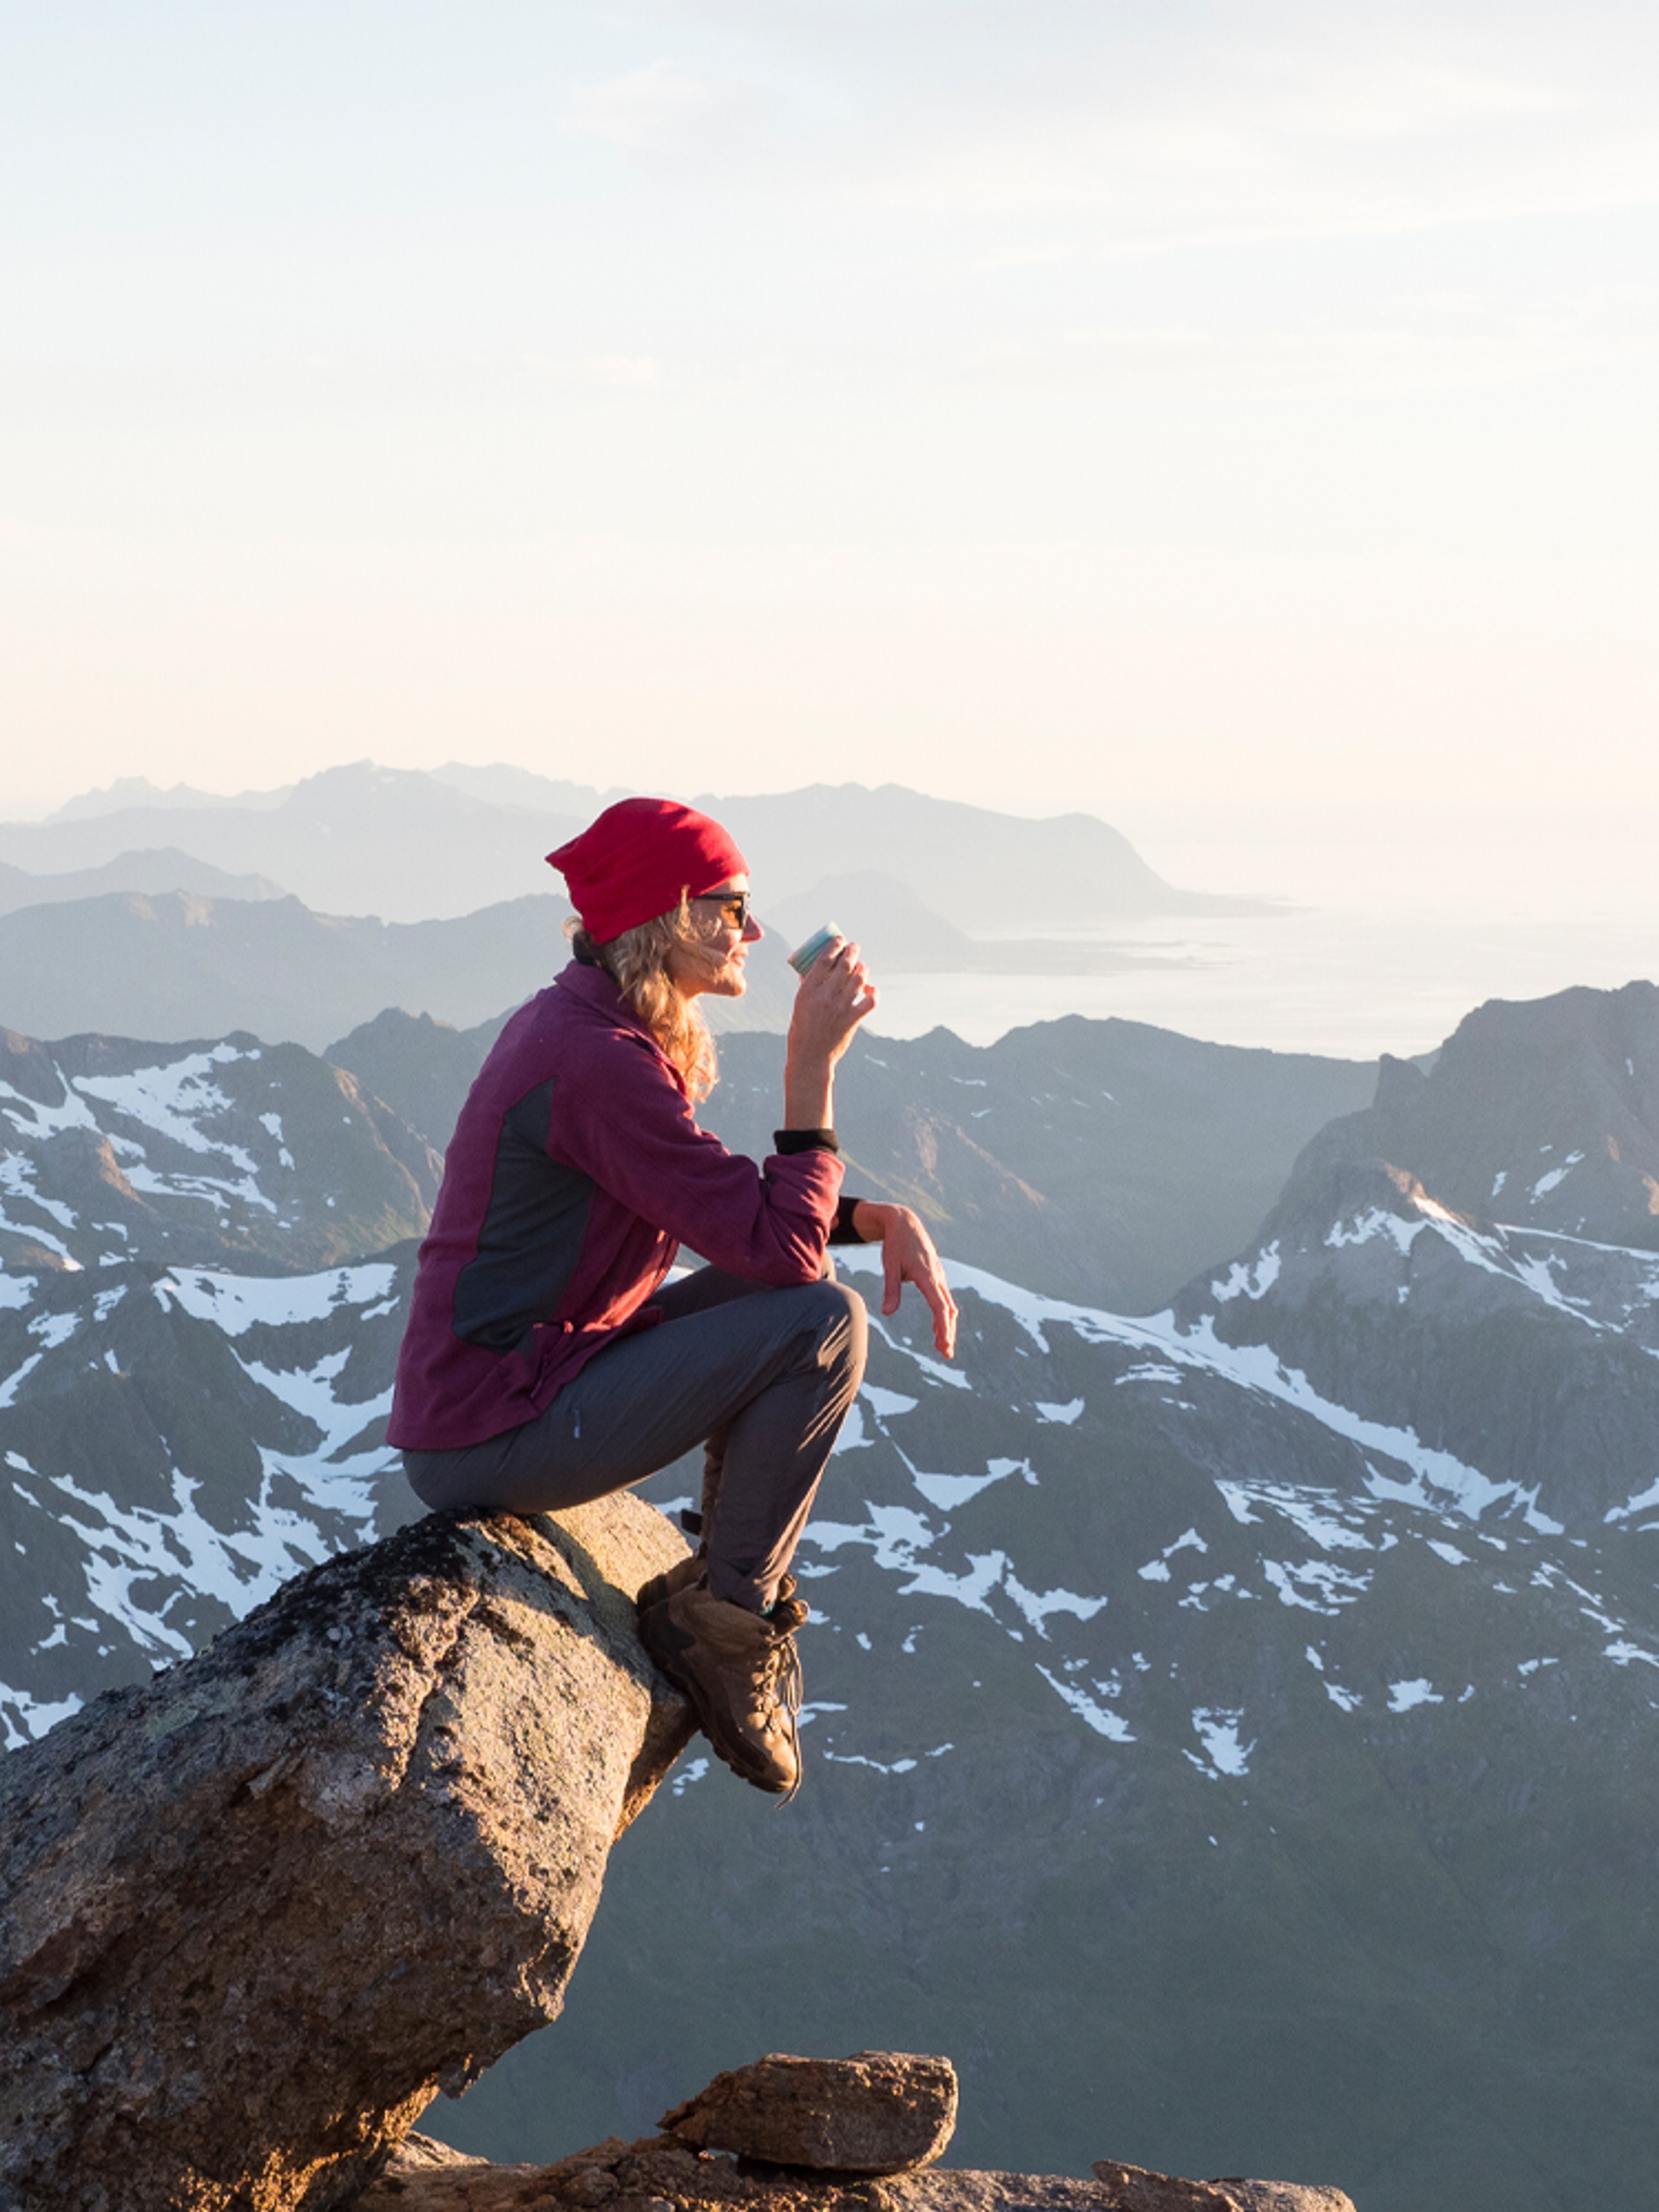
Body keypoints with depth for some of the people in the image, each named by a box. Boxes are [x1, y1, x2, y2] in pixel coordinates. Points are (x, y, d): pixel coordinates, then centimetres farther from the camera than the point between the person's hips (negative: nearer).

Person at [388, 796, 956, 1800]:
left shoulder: (576, 1021, 11)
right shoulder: (601, 1061, -21)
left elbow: (743, 1205, 18)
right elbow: (781, 1246, -21)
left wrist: (885, 1218, 3)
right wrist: (814, 1063, -16)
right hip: (494, 1442, -10)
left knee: (776, 1299, 13)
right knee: (824, 1323, -14)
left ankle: (732, 1582, 14)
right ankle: (724, 1612, 0)